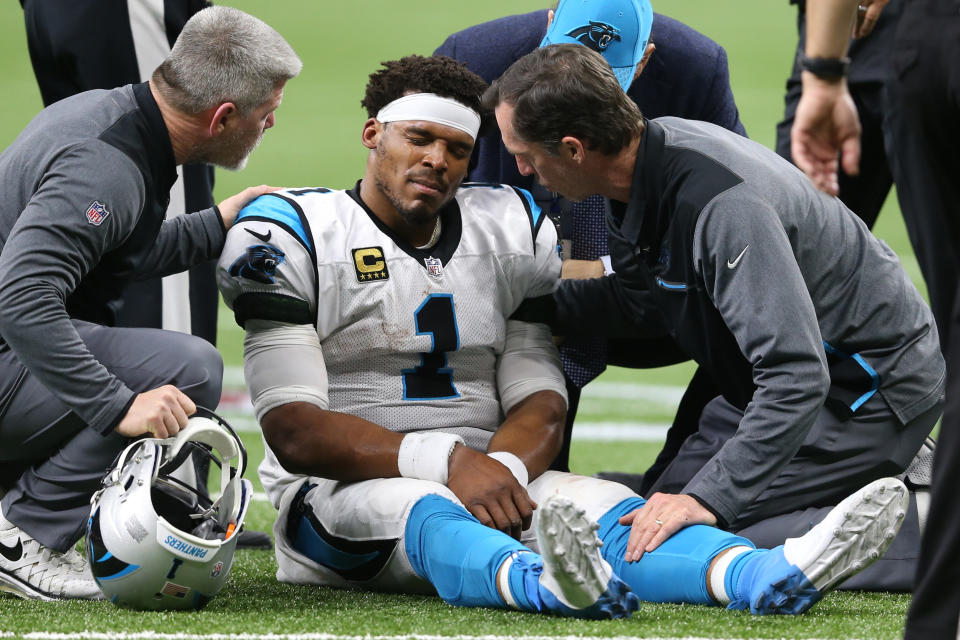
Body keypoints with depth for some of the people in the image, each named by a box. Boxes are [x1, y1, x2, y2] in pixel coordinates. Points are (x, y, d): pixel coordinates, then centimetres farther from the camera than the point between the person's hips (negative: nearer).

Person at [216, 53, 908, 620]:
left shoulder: (509, 230, 13)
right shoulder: (296, 234, -2)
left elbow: (541, 403, 7)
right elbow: (295, 430, -12)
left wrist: (501, 467, -18)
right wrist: (449, 462, -24)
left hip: (482, 475, 4)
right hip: (342, 490, -4)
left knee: (603, 506, -25)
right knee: (428, 514, -38)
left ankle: (772, 576, -55)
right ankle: (552, 585, -73)